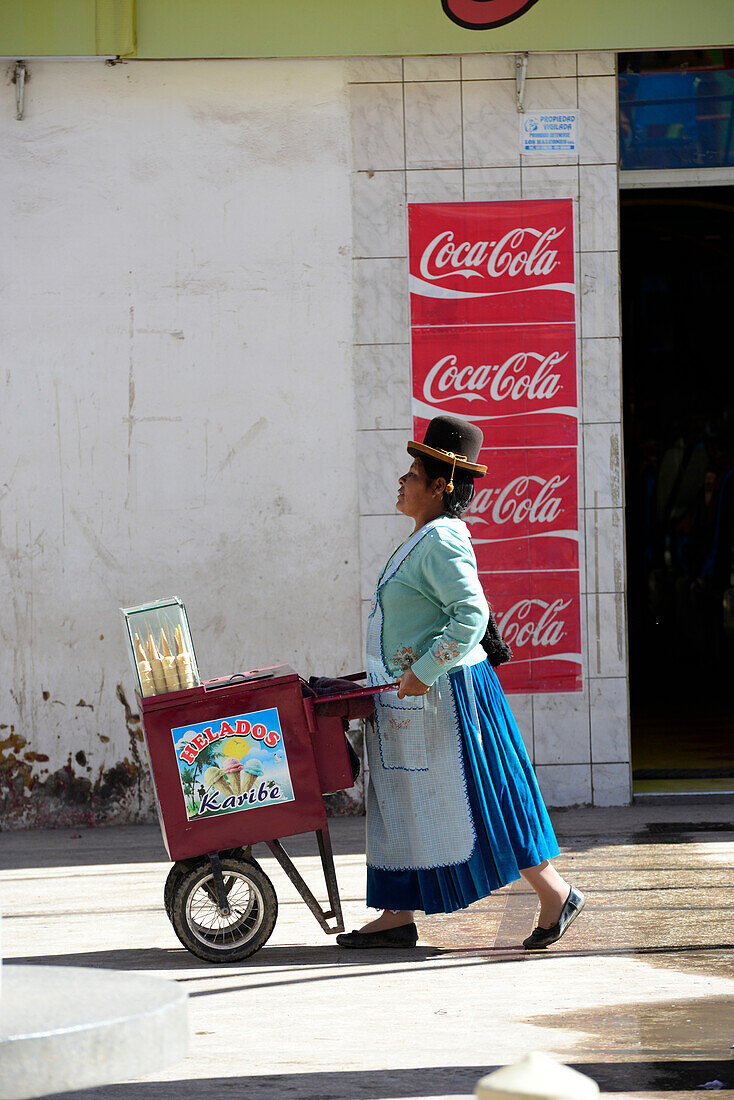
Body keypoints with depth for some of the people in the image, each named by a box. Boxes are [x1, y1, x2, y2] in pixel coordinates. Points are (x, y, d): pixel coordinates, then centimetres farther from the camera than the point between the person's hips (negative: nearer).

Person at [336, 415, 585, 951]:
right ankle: (397, 917, 15)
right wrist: (396, 670, 22)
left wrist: (423, 672, -25)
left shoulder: (442, 542, -17)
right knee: (403, 806, 11)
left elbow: (471, 614, -26)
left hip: (443, 695, -11)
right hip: (409, 701, 11)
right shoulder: (426, 540, 14)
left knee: (478, 803, -5)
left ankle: (557, 895, 3)